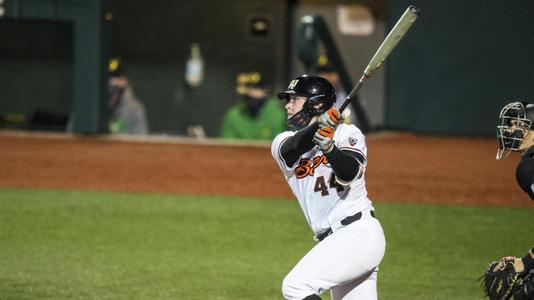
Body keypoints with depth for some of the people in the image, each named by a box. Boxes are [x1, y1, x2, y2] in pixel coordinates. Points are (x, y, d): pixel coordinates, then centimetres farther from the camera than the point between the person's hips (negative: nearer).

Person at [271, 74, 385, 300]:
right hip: (332, 240, 7)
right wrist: (318, 126, -32)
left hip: (358, 234, -7)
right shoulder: (282, 142, 10)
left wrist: (329, 147, -38)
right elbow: (291, 149, -15)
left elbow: (348, 175, -19)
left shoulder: (347, 133, -1)